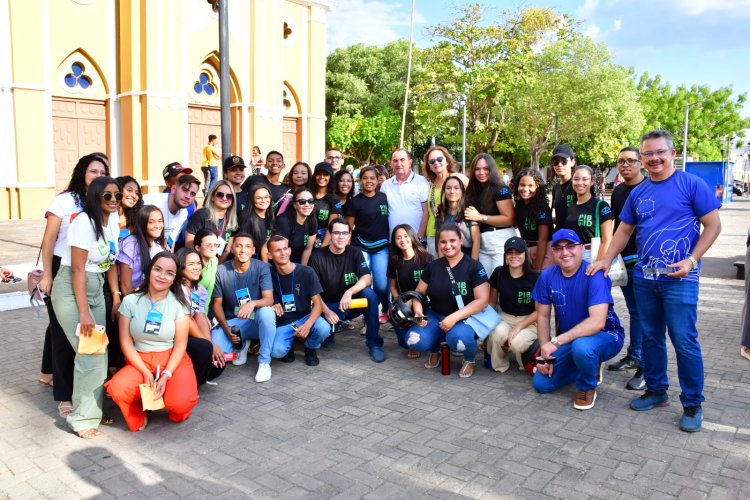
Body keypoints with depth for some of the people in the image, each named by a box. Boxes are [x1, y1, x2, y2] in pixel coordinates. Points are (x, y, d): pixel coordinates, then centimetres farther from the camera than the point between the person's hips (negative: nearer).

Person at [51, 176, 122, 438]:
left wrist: (116, 294, 7)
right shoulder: (84, 221, -18)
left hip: (96, 288, 7)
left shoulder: (113, 221, 5)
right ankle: (82, 417, 3)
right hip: (71, 290, -7)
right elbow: (78, 269, -19)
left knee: (100, 352, 6)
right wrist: (84, 313, -19)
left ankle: (93, 409, 21)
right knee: (90, 354, -11)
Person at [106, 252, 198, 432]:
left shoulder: (179, 304, -4)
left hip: (173, 360, -1)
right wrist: (146, 372, -14)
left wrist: (166, 376, -18)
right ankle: (139, 414, 5)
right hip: (140, 360, 1)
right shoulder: (130, 301, -1)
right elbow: (126, 342, -3)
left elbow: (180, 344, -5)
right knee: (118, 389, -30)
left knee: (181, 402, -28)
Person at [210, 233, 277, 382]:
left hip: (257, 321, -1)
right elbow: (217, 303, 1)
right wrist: (226, 328, -12)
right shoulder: (221, 271, -7)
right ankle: (242, 345, 10)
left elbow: (269, 299, -18)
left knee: (266, 311, -36)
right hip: (233, 321, 1)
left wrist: (253, 303, -40)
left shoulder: (261, 268, -10)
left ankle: (264, 362, -19)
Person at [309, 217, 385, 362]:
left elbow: (367, 278, -17)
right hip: (329, 306, -2)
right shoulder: (318, 256, -9)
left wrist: (349, 292, -35)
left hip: (351, 303, 2)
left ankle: (374, 343, -17)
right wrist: (327, 312, -22)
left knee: (369, 294, -29)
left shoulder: (355, 253, -4)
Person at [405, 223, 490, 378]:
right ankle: (435, 351, 13)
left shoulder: (474, 266, -8)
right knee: (414, 340, -25)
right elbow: (419, 292, 11)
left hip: (465, 318, -3)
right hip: (435, 316, 4)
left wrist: (455, 317, -26)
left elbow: (482, 300, -15)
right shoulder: (433, 266, 4)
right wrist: (418, 309, -13)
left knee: (457, 339, -38)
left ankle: (470, 359, 0)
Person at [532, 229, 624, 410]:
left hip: (605, 336, -5)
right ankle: (590, 367, 22)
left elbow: (597, 322, -34)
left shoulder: (595, 275, -25)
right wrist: (546, 354, -8)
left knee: (581, 346, -40)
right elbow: (543, 316, 0)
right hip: (569, 340, 6)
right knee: (541, 384, -2)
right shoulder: (547, 276, -9)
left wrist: (556, 342, -36)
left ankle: (587, 387, -5)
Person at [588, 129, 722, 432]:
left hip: (679, 279, -5)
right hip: (644, 278, 5)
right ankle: (656, 390, 29)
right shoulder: (638, 193, 11)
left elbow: (713, 225, -5)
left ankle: (692, 404, 12)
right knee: (651, 337, 13)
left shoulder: (691, 184, -4)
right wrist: (606, 260, 9)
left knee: (684, 341, -3)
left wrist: (692, 260, -14)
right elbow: (625, 230, 17)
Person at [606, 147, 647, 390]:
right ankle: (633, 356, 27)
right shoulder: (617, 191, 12)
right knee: (634, 311, 16)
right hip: (624, 259, 6)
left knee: (643, 313, -4)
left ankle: (645, 366, 3)